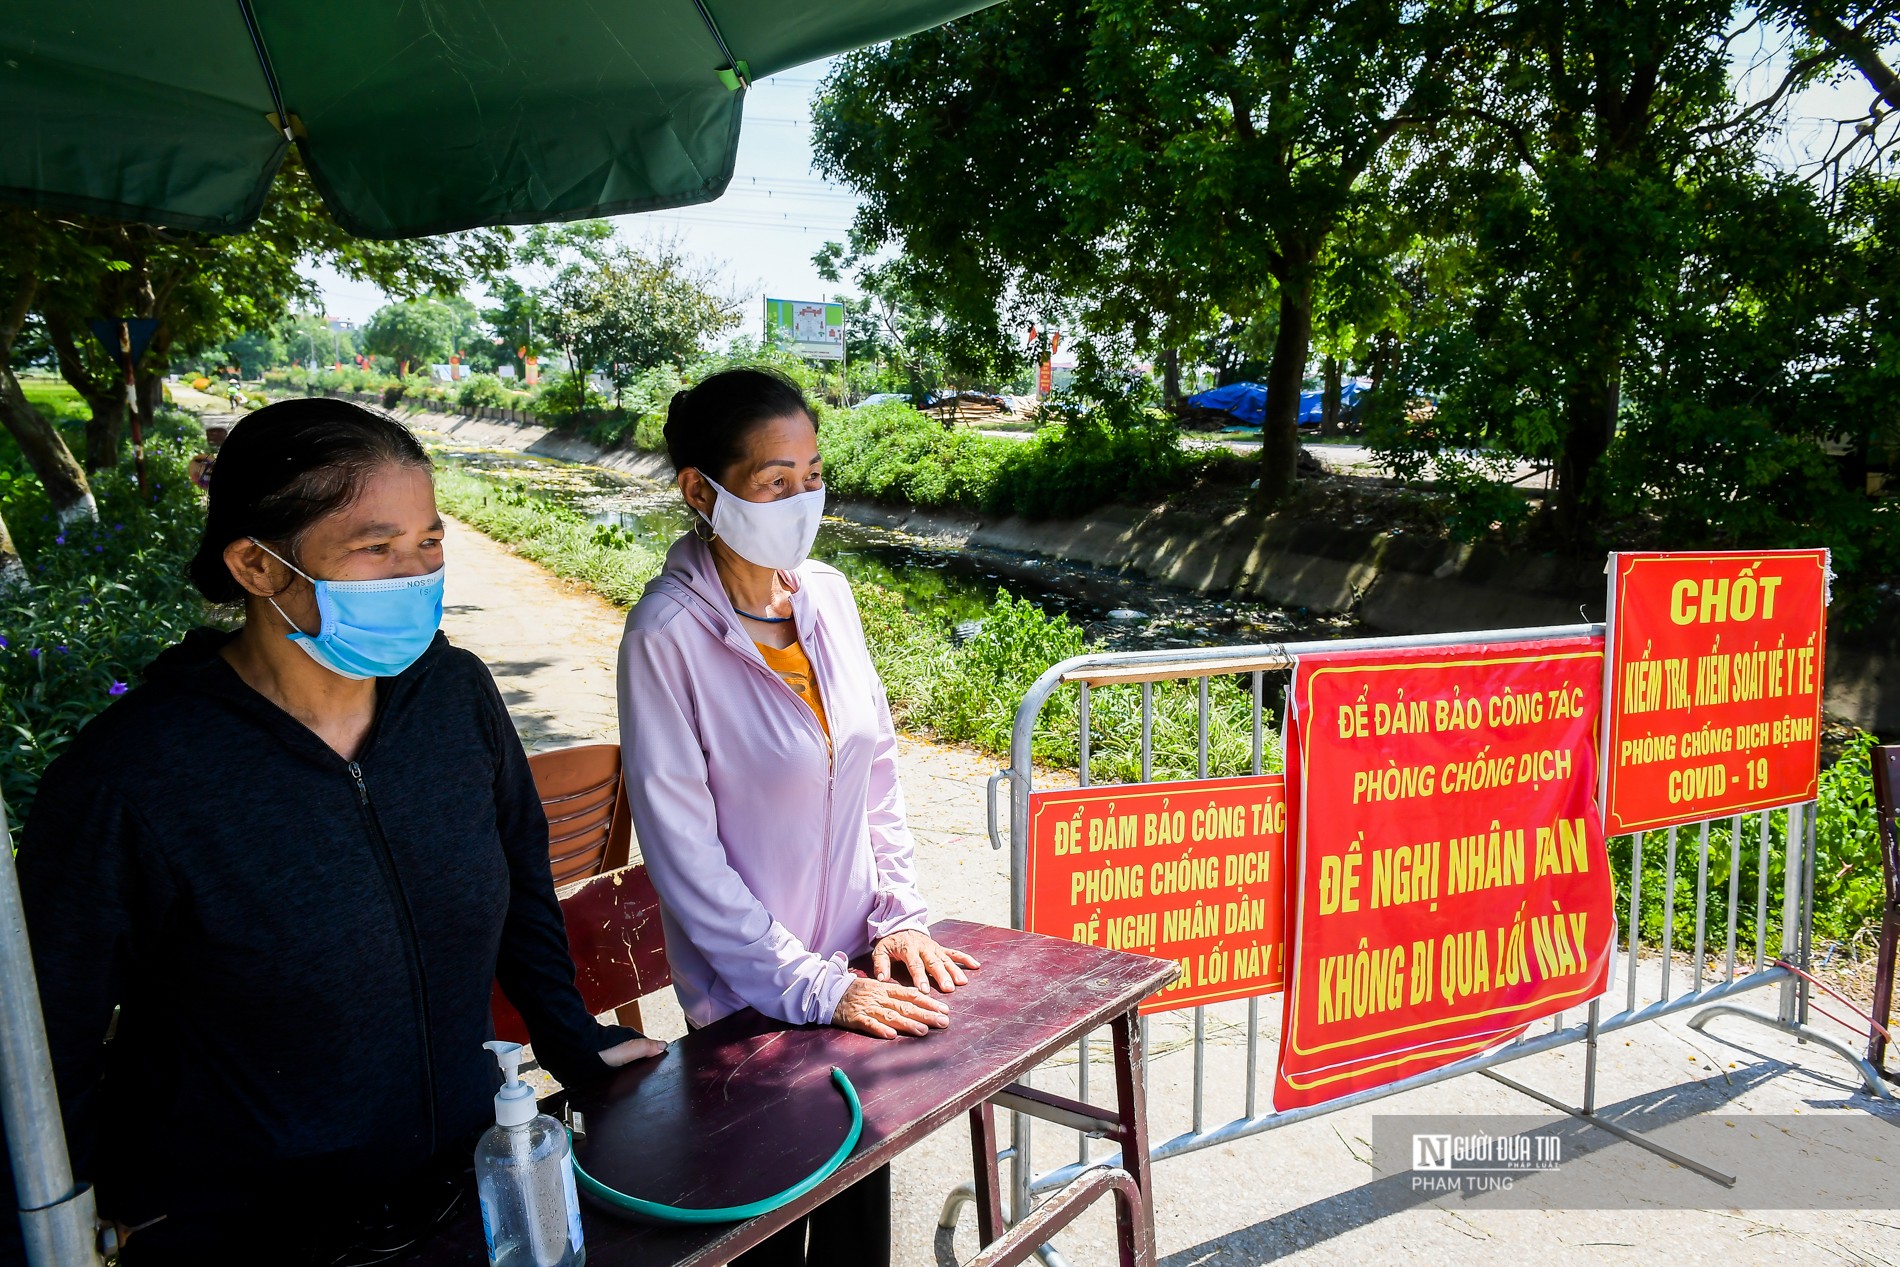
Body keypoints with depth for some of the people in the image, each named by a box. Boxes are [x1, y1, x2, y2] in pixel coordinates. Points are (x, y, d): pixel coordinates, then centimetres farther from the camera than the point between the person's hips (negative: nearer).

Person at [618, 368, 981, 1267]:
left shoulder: (827, 594, -3)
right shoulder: (667, 635, -20)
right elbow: (684, 853, -18)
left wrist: (901, 916, 1)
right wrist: (813, 988, -17)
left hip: (859, 967, 5)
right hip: (751, 994, -5)